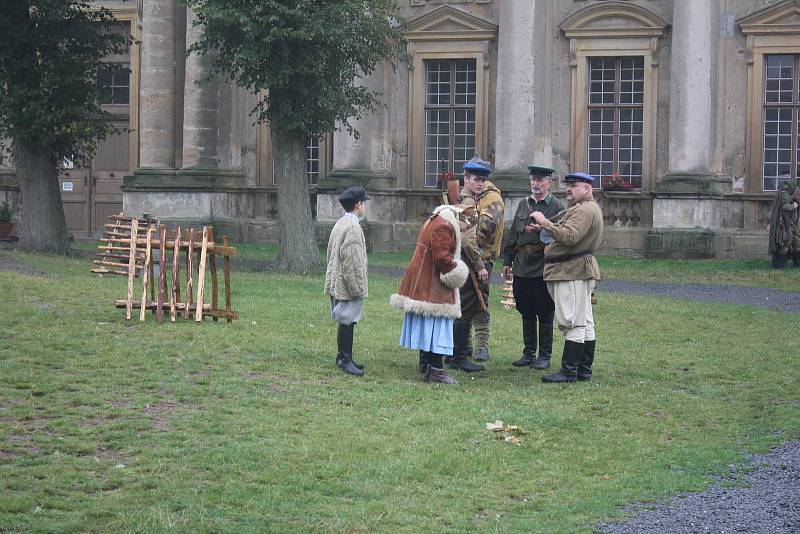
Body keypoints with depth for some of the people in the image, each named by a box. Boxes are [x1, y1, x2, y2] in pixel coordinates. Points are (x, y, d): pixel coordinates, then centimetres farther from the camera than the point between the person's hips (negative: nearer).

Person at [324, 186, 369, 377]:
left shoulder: (339, 224, 13)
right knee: (347, 322, -4)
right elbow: (352, 262, -22)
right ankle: (345, 359, 0)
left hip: (337, 282, 10)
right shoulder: (353, 228, -19)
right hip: (348, 285, -10)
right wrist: (357, 288, -18)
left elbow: (331, 253, 20)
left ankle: (344, 357, 23)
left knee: (346, 322, 16)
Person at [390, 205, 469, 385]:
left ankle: (425, 369, 19)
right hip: (433, 286, -10)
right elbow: (441, 257, -22)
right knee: (436, 326, -8)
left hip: (421, 285, 10)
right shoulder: (444, 227, -16)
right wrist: (455, 268, -8)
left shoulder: (431, 223, 17)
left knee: (426, 328, 14)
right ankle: (436, 371, -8)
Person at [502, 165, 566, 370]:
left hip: (543, 268, -6)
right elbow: (512, 234, 17)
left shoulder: (557, 207, -3)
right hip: (522, 266, 6)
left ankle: (544, 356, 8)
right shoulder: (523, 205, 14)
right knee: (526, 312, 12)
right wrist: (507, 260, 13)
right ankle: (528, 353, 20)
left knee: (545, 314, 0)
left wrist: (540, 230, -23)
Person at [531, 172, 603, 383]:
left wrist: (545, 222, -21)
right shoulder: (586, 208, 22)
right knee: (584, 324, 11)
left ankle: (569, 371, -11)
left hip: (573, 272, -12)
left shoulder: (584, 210, -15)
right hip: (579, 271, 12)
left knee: (573, 323, -11)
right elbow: (569, 237, 27)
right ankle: (584, 371, 15)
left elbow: (569, 237, -27)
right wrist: (546, 230, 12)